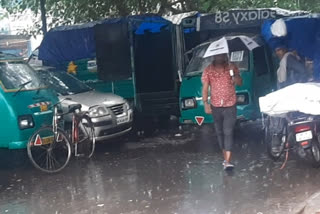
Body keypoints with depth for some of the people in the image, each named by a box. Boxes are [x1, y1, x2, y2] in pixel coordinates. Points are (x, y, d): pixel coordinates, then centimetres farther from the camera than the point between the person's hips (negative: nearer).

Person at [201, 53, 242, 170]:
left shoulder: (232, 68, -1)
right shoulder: (208, 71, -1)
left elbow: (240, 83, -5)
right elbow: (205, 88, 0)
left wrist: (234, 74, -23)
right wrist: (206, 103, -9)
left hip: (230, 106, -2)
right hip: (215, 107, 2)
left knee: (228, 132, -10)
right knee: (220, 132, 11)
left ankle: (227, 161, -15)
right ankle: (225, 157, 25)